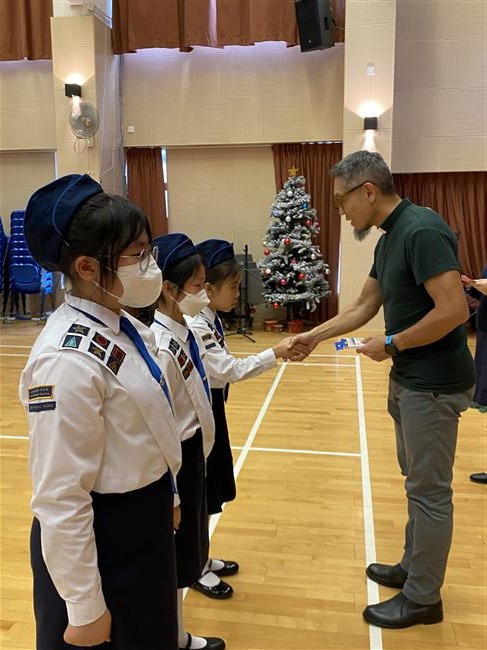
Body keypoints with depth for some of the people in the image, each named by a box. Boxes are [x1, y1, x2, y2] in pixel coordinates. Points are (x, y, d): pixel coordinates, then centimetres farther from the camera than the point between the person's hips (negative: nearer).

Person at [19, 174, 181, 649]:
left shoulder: (122, 328, -1)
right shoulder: (69, 360, -28)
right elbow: (60, 498, -25)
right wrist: (84, 607, -17)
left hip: (143, 521, 8)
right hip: (95, 538, -8)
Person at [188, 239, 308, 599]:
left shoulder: (212, 320, 7)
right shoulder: (195, 326, -23)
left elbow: (227, 367, 7)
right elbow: (230, 370, -27)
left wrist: (280, 354, 0)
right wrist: (275, 353, -24)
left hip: (212, 409, 10)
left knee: (209, 491, 20)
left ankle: (202, 558, 37)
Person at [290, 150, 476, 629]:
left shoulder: (421, 230, -21)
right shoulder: (389, 239, 9)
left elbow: (453, 310, -27)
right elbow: (363, 307, 15)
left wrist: (391, 344, -17)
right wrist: (314, 336, 10)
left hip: (433, 383, -9)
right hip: (408, 379, 10)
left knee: (429, 489, 4)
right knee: (417, 481, 20)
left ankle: (422, 598, 21)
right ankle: (412, 568, 37)